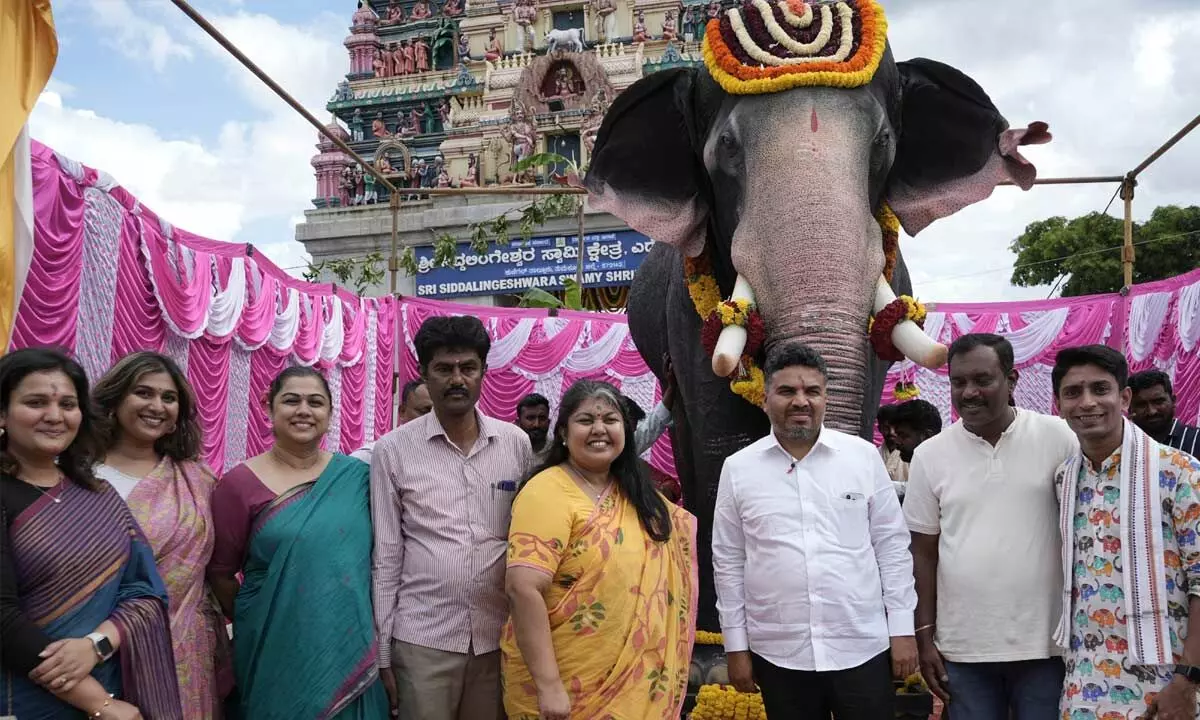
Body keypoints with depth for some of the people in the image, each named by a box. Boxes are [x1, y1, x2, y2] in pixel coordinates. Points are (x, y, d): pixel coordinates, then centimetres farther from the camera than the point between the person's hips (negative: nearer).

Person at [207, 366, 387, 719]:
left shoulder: (357, 476, 0)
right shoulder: (241, 482, -6)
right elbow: (219, 573, 2)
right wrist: (253, 621, 8)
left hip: (350, 648, 2)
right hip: (275, 649, -2)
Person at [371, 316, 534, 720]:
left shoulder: (517, 443, 1)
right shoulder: (393, 449, -4)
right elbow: (385, 556, -2)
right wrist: (381, 652, -1)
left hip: (502, 635, 2)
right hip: (421, 639, -2)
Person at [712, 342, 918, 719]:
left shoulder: (863, 456, -1)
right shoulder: (738, 469, -1)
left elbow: (892, 546, 3)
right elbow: (729, 563, 3)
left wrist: (902, 629, 1)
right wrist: (736, 646, 3)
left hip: (862, 648, 0)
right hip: (779, 654, 1)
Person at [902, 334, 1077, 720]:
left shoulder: (1059, 438, -3)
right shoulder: (929, 455, 1)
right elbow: (923, 553, 5)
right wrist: (925, 638, 3)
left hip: (1047, 643, -1)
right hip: (963, 648, 1)